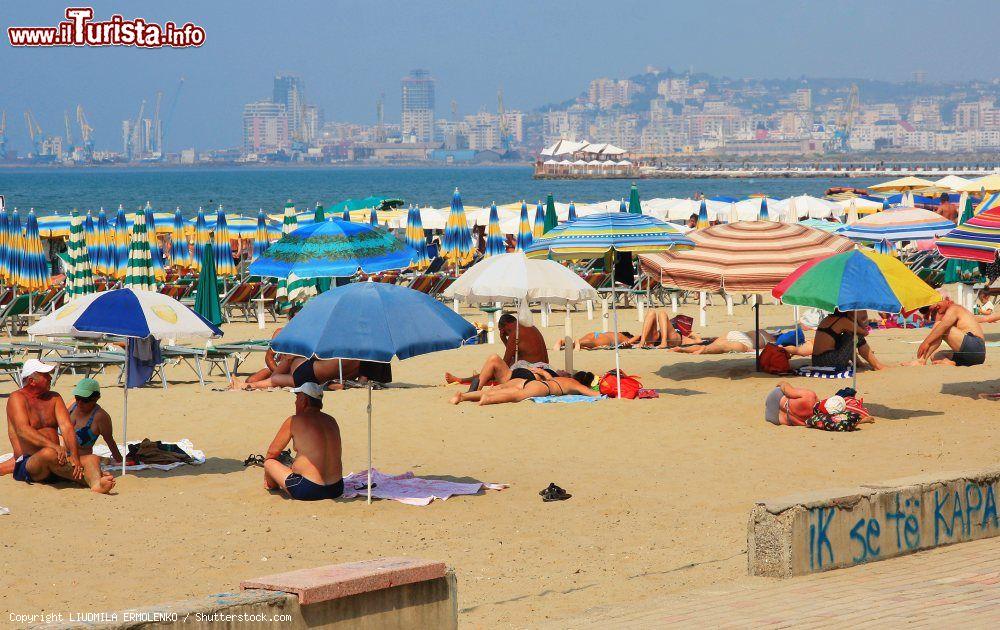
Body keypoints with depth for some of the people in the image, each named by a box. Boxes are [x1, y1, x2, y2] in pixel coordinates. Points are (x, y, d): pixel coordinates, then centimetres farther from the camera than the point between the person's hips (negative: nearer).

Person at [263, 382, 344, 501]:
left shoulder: (293, 421, -8)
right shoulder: (331, 421, 9)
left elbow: (272, 453, 2)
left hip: (307, 491, -7)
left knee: (268, 463, 16)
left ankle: (273, 487, 43)